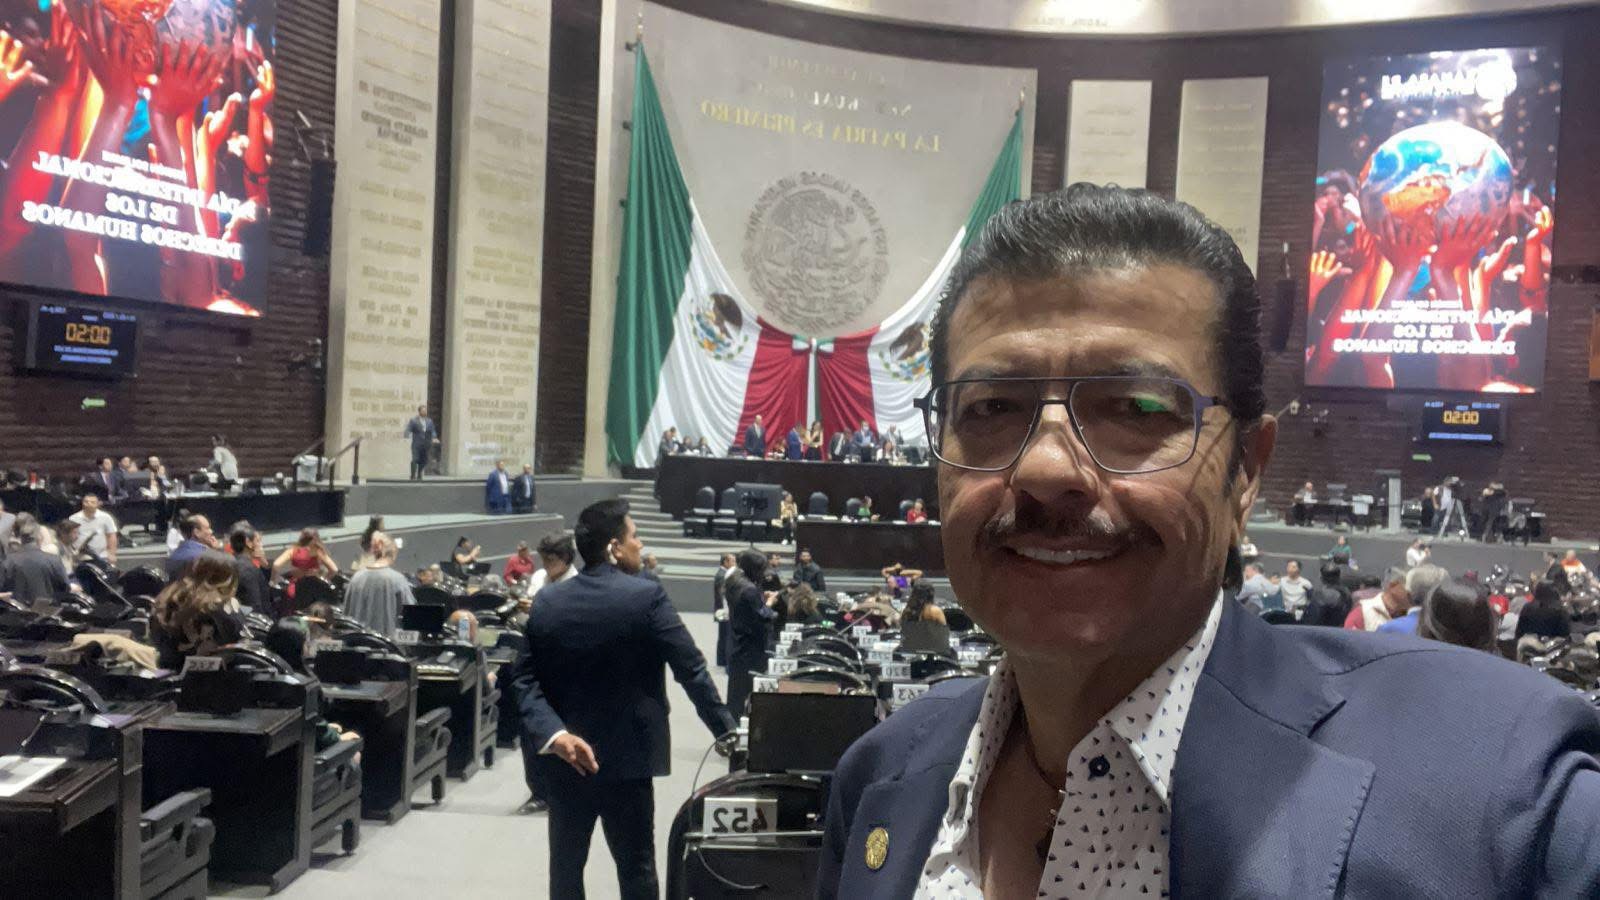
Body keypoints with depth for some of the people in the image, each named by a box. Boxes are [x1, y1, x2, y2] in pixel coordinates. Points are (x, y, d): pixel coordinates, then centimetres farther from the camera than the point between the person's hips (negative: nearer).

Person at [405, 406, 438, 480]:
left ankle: (419, 476, 19)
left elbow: (433, 431, 11)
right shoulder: (413, 420, 1)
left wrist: (434, 438, -9)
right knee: (415, 460, -13)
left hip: (425, 445, 4)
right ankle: (413, 476, -7)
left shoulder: (429, 421, 14)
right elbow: (408, 430, -4)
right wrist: (408, 436, -24)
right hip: (416, 444, -4)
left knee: (423, 461, 5)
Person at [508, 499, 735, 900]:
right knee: (636, 868, 9)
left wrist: (553, 733, -16)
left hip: (565, 758, 4)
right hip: (627, 757, -4)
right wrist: (726, 730, -6)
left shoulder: (547, 602, -2)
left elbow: (524, 676, -7)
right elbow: (692, 670, -14)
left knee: (566, 865, 16)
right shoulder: (647, 597, -15)